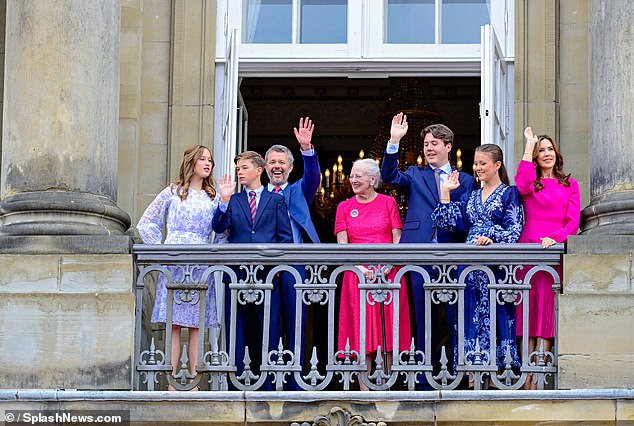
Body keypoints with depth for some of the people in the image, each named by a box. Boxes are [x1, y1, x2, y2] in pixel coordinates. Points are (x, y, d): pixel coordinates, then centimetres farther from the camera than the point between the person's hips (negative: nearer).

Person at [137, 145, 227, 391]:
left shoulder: (214, 197, 15)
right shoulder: (173, 193, 7)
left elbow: (223, 232, 16)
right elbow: (146, 223, 9)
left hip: (201, 266, 2)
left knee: (196, 325, 0)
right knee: (174, 325, -5)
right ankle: (172, 383, -6)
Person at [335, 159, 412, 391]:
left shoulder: (388, 203, 8)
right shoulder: (344, 207, 11)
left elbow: (397, 239, 4)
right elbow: (342, 244, 5)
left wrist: (388, 266, -11)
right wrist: (360, 268, -10)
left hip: (388, 274, -1)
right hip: (357, 274, 1)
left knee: (388, 329, -2)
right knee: (362, 330, -2)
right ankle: (364, 390, -2)